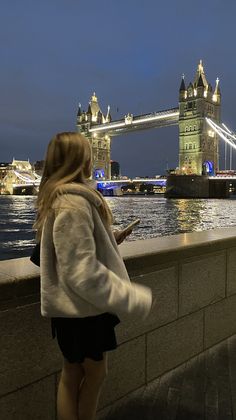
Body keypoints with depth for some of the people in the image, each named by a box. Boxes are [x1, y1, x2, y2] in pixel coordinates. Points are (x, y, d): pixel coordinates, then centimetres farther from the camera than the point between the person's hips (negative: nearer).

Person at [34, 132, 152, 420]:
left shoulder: (57, 198, 7)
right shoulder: (74, 202, -26)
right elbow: (83, 273, -29)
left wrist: (110, 239, 9)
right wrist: (135, 299, -24)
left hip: (74, 306, 9)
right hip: (82, 308, -9)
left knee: (73, 374, 21)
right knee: (94, 373, 12)